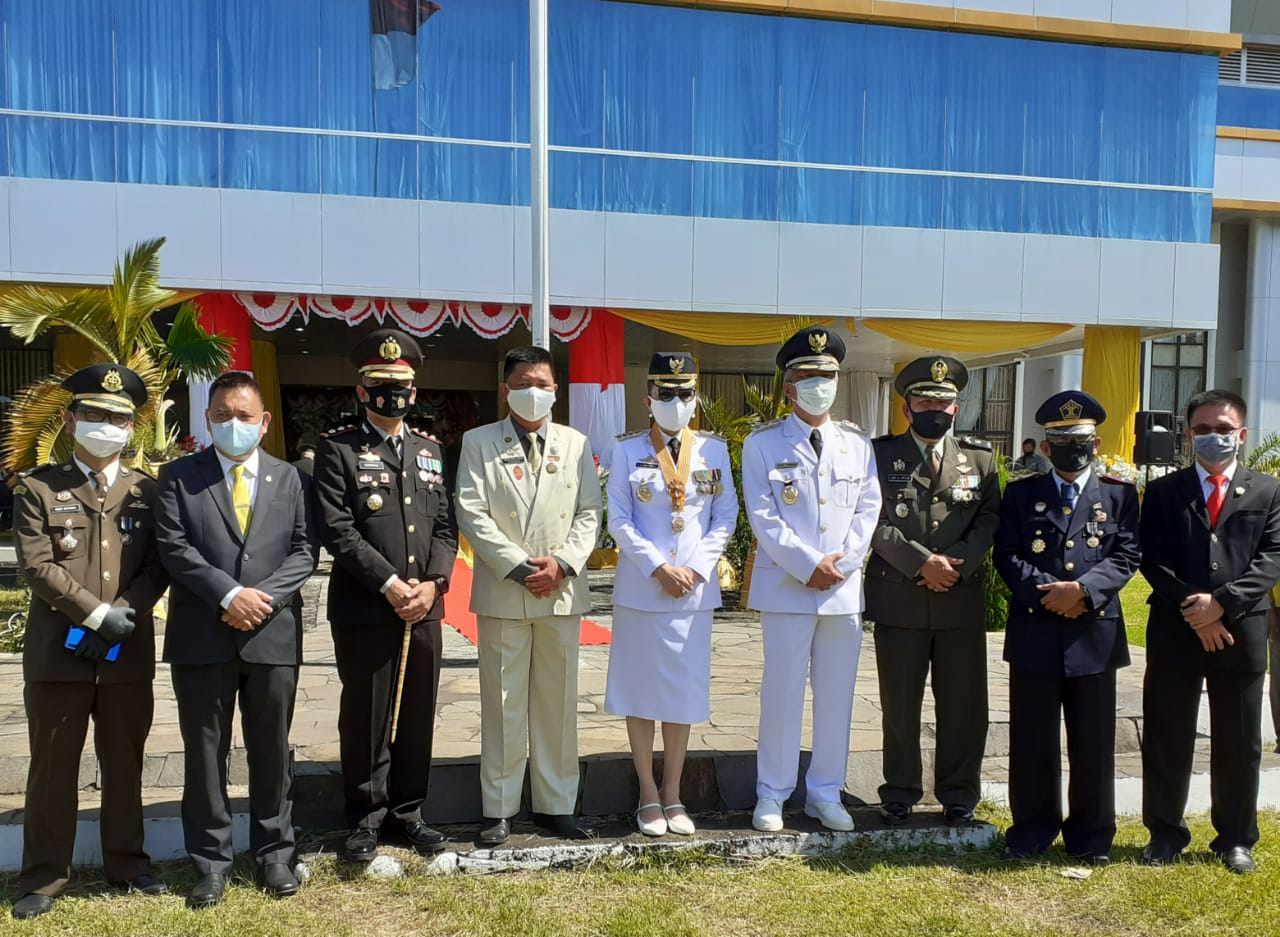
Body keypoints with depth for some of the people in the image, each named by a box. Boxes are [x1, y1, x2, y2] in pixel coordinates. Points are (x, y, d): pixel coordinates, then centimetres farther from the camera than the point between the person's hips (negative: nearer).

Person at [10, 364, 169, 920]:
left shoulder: (146, 491, 9)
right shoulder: (38, 488, 2)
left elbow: (159, 566, 3)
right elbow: (36, 565, -8)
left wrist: (125, 614, -13)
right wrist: (97, 614, -15)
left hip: (129, 652, 2)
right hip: (58, 650, -2)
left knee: (124, 763, 12)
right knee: (52, 767, 7)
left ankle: (126, 862, 25)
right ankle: (44, 875, 20)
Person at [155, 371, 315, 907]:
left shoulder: (288, 478, 9)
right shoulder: (180, 476, 5)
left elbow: (304, 550, 3)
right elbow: (173, 546, -6)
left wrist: (265, 596, -12)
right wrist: (228, 594, -15)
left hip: (273, 634, 1)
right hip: (201, 636, -1)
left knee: (271, 751, 10)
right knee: (204, 752, 8)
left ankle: (274, 853, 23)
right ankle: (210, 860, 21)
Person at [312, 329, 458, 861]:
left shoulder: (430, 451, 14)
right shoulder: (339, 451, -1)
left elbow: (445, 527, 11)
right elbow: (338, 532, -11)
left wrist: (433, 582, -5)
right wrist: (390, 584, -15)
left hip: (425, 610, 4)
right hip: (364, 611, -4)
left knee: (417, 717, 11)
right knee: (365, 719, 5)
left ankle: (408, 812, 26)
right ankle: (365, 818, 21)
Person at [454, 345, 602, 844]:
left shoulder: (576, 444, 10)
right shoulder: (479, 442, 3)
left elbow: (590, 513, 6)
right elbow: (472, 514, -5)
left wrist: (562, 562, -10)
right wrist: (520, 568, -12)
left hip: (563, 592, 2)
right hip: (502, 593, -2)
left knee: (558, 702, 9)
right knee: (503, 705, 3)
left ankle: (555, 804, 19)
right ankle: (498, 809, 14)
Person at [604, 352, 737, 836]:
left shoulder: (714, 449, 5)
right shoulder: (628, 450, -1)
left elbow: (726, 517, 3)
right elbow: (618, 520, -5)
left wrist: (695, 568, -9)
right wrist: (658, 568, -13)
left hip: (694, 590, 2)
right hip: (640, 589, -2)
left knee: (684, 692, 9)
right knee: (639, 692, 5)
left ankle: (673, 793, 23)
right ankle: (648, 795, 19)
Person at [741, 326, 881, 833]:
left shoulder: (857, 443, 11)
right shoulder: (762, 444, 0)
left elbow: (869, 509, 7)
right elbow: (763, 517, -7)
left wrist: (843, 561, -8)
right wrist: (808, 565, -14)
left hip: (845, 587, 4)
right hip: (787, 587, -3)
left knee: (836, 695, 9)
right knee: (782, 694, 2)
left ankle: (825, 794, 22)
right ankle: (772, 795, 15)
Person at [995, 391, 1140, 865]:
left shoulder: (1120, 494, 9)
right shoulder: (1021, 493, 8)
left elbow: (1127, 555, -2)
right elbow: (1007, 555, 0)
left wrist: (1082, 589, -17)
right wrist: (1047, 592, -15)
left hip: (1096, 633, 0)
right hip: (1034, 632, 0)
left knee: (1093, 741, 8)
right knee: (1032, 739, 7)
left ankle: (1091, 834, 22)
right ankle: (1033, 828, 21)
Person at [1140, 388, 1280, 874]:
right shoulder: (1163, 491, 6)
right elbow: (1152, 560, -2)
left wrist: (1222, 602, -16)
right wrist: (1192, 609, -13)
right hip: (1174, 632, 0)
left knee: (1240, 743, 9)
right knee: (1166, 739, 7)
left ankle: (1235, 839, 25)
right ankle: (1165, 832, 21)